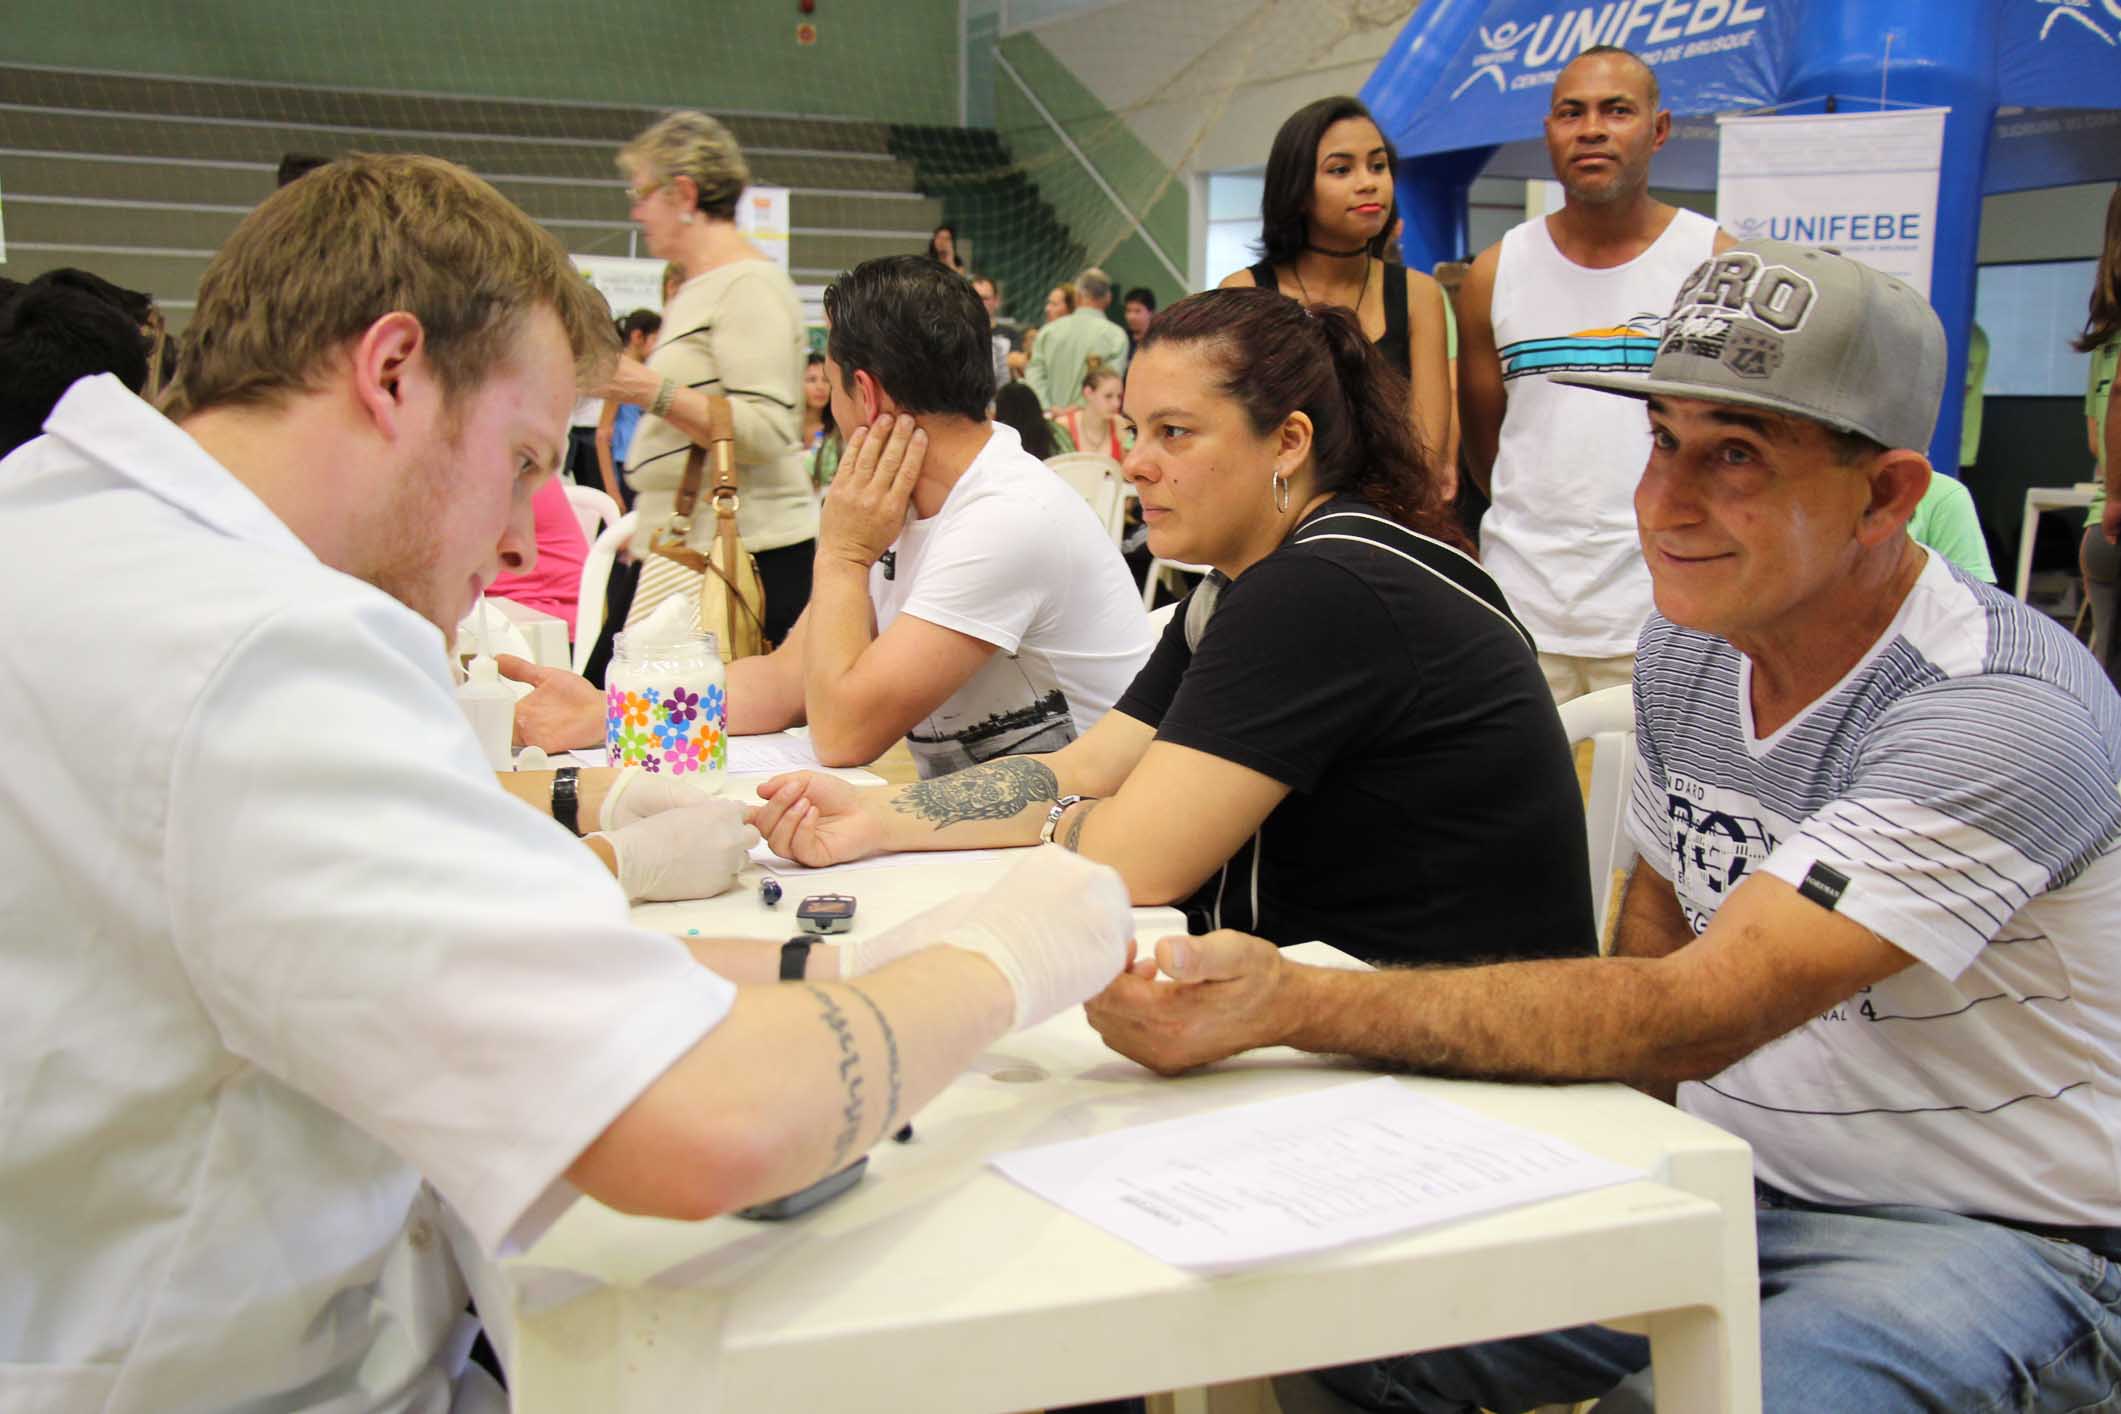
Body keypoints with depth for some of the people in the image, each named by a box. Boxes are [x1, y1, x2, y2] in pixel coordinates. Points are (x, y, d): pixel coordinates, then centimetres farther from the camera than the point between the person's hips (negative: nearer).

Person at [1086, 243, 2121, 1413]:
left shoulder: (2005, 713, -25)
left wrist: (1292, 1004, -40)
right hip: (1732, 1180, 6)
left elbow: (1692, 1016, -33)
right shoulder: (1686, 644, 0)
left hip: (1985, 1231, -6)